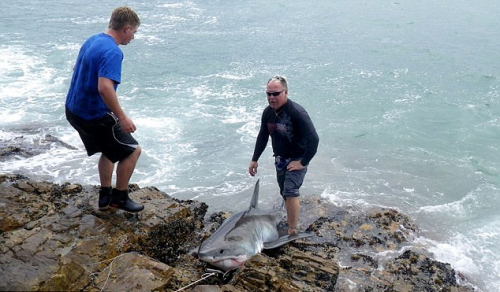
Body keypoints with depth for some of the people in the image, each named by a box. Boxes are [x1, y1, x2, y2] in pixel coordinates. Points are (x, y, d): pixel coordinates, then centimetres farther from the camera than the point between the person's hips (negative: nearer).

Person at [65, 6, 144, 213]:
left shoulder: (92, 41, 8)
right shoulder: (112, 51, -22)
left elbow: (77, 71, 21)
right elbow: (105, 87, -34)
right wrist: (122, 118, -26)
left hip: (74, 110, 10)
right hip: (94, 115, -10)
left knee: (109, 149, 25)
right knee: (132, 150, 5)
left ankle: (105, 196, 32)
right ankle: (120, 197, 16)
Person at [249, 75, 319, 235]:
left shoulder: (297, 113, -26)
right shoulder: (268, 112, -3)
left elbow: (313, 139, -28)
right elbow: (262, 137, 11)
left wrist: (303, 162, -24)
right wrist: (254, 160, 11)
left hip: (297, 160, -7)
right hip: (280, 159, 7)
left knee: (290, 192, -19)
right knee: (285, 193, 17)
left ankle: (292, 231, -10)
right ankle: (290, 221, 36)